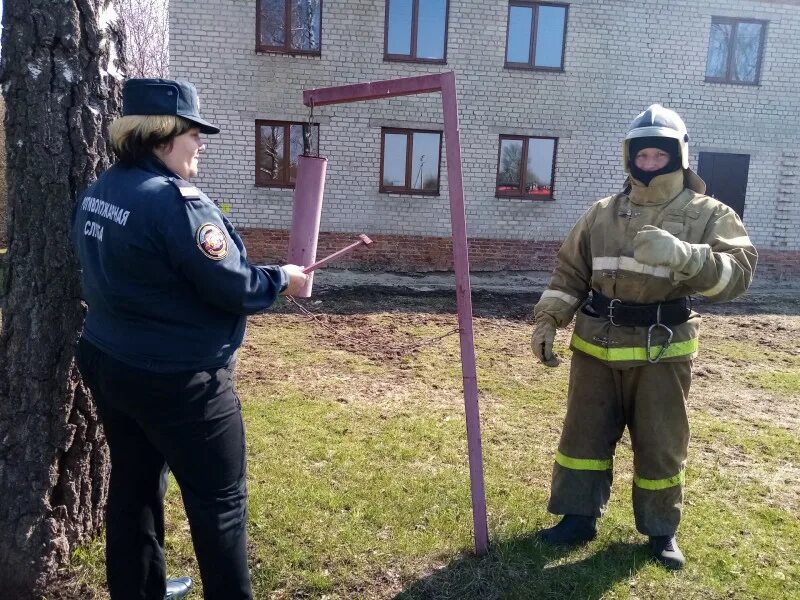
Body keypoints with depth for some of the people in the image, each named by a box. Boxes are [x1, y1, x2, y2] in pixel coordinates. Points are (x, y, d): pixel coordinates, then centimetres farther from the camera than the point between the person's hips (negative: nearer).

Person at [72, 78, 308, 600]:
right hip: (176, 379, -9)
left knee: (134, 484, 22)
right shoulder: (175, 201, -22)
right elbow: (232, 288, -22)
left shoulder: (97, 194, 7)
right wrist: (282, 279, -4)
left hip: (109, 364, 9)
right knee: (220, 499, 6)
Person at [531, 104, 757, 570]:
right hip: (597, 347, 3)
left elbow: (738, 271, -18)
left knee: (661, 446, 11)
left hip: (663, 352, -2)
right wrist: (547, 320, 0)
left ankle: (662, 530, 31)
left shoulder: (708, 215, -3)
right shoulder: (602, 214, 6)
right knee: (585, 437, 10)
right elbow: (570, 272, 9)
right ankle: (579, 517, 27)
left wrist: (682, 255, -35)